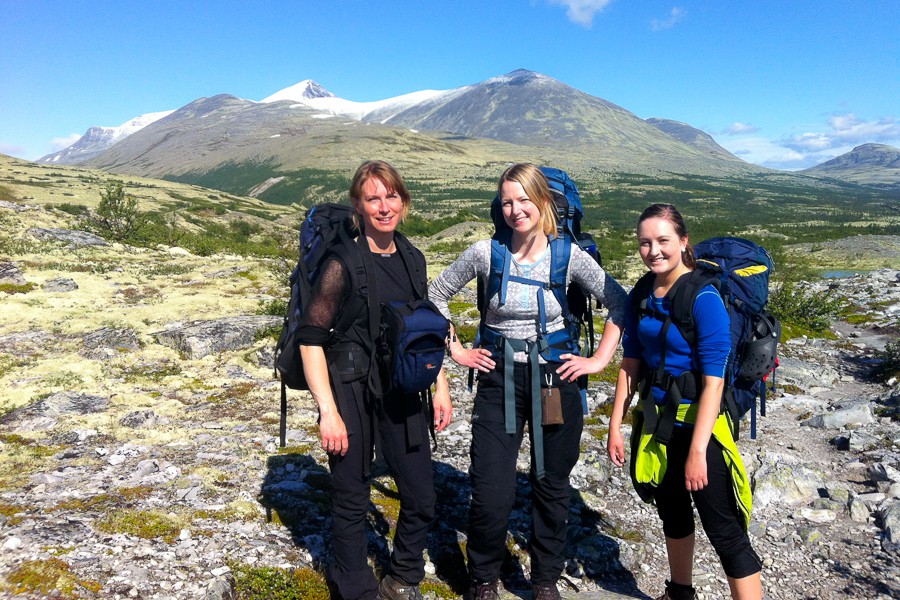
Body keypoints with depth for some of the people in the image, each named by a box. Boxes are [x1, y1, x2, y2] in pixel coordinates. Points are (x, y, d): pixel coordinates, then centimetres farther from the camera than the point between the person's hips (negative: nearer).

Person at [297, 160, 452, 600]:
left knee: (421, 497, 11)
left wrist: (440, 387, 10)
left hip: (402, 390, 5)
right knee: (352, 499, 9)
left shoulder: (412, 259, 5)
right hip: (351, 392, -5)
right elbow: (311, 337, -14)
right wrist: (328, 411, -17)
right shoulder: (343, 261, -13)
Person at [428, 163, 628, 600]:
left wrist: (599, 360, -4)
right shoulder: (485, 252, -5)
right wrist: (457, 351, 2)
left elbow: (619, 303, 2)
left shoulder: (567, 254, -5)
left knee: (552, 487, 13)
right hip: (499, 381, 0)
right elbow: (436, 294, 7)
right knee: (491, 494, -2)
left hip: (555, 380, 1)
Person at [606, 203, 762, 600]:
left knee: (723, 528, -2)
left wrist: (697, 450, -24)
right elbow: (630, 364, 5)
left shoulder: (703, 298, -19)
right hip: (656, 420, 7)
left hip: (698, 423, -7)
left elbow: (714, 381, -21)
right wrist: (615, 426, 3)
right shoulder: (642, 294, 0)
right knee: (671, 511, 24)